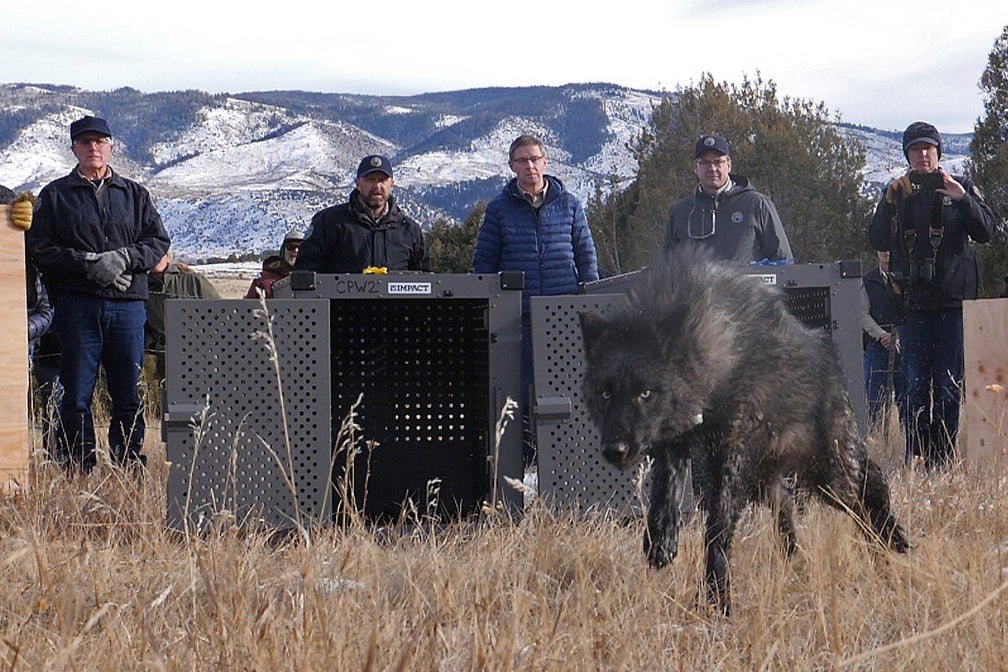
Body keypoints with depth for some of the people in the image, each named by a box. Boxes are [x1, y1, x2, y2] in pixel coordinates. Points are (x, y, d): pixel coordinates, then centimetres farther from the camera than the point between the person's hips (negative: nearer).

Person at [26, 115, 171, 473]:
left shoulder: (135, 195, 16)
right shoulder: (55, 195, 9)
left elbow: (158, 242, 9)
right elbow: (40, 248, 0)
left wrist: (123, 258, -10)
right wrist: (89, 264, -13)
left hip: (128, 305, 2)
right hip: (77, 305, -2)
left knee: (128, 393, 4)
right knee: (76, 393, -3)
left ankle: (130, 466, 10)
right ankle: (77, 469, 1)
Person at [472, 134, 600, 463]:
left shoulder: (568, 204, 9)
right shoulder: (500, 208, 7)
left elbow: (587, 257, 13)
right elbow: (484, 262, 8)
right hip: (517, 313, -1)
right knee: (522, 390, 1)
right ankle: (525, 459, 7)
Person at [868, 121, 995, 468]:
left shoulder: (962, 188, 7)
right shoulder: (896, 192, 11)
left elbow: (986, 231, -4)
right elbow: (879, 241, 1)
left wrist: (962, 199, -18)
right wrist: (890, 203, -12)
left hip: (953, 299, -1)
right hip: (913, 301, 2)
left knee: (948, 386, -2)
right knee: (916, 384, 1)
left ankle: (943, 459, 1)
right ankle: (915, 459, 3)